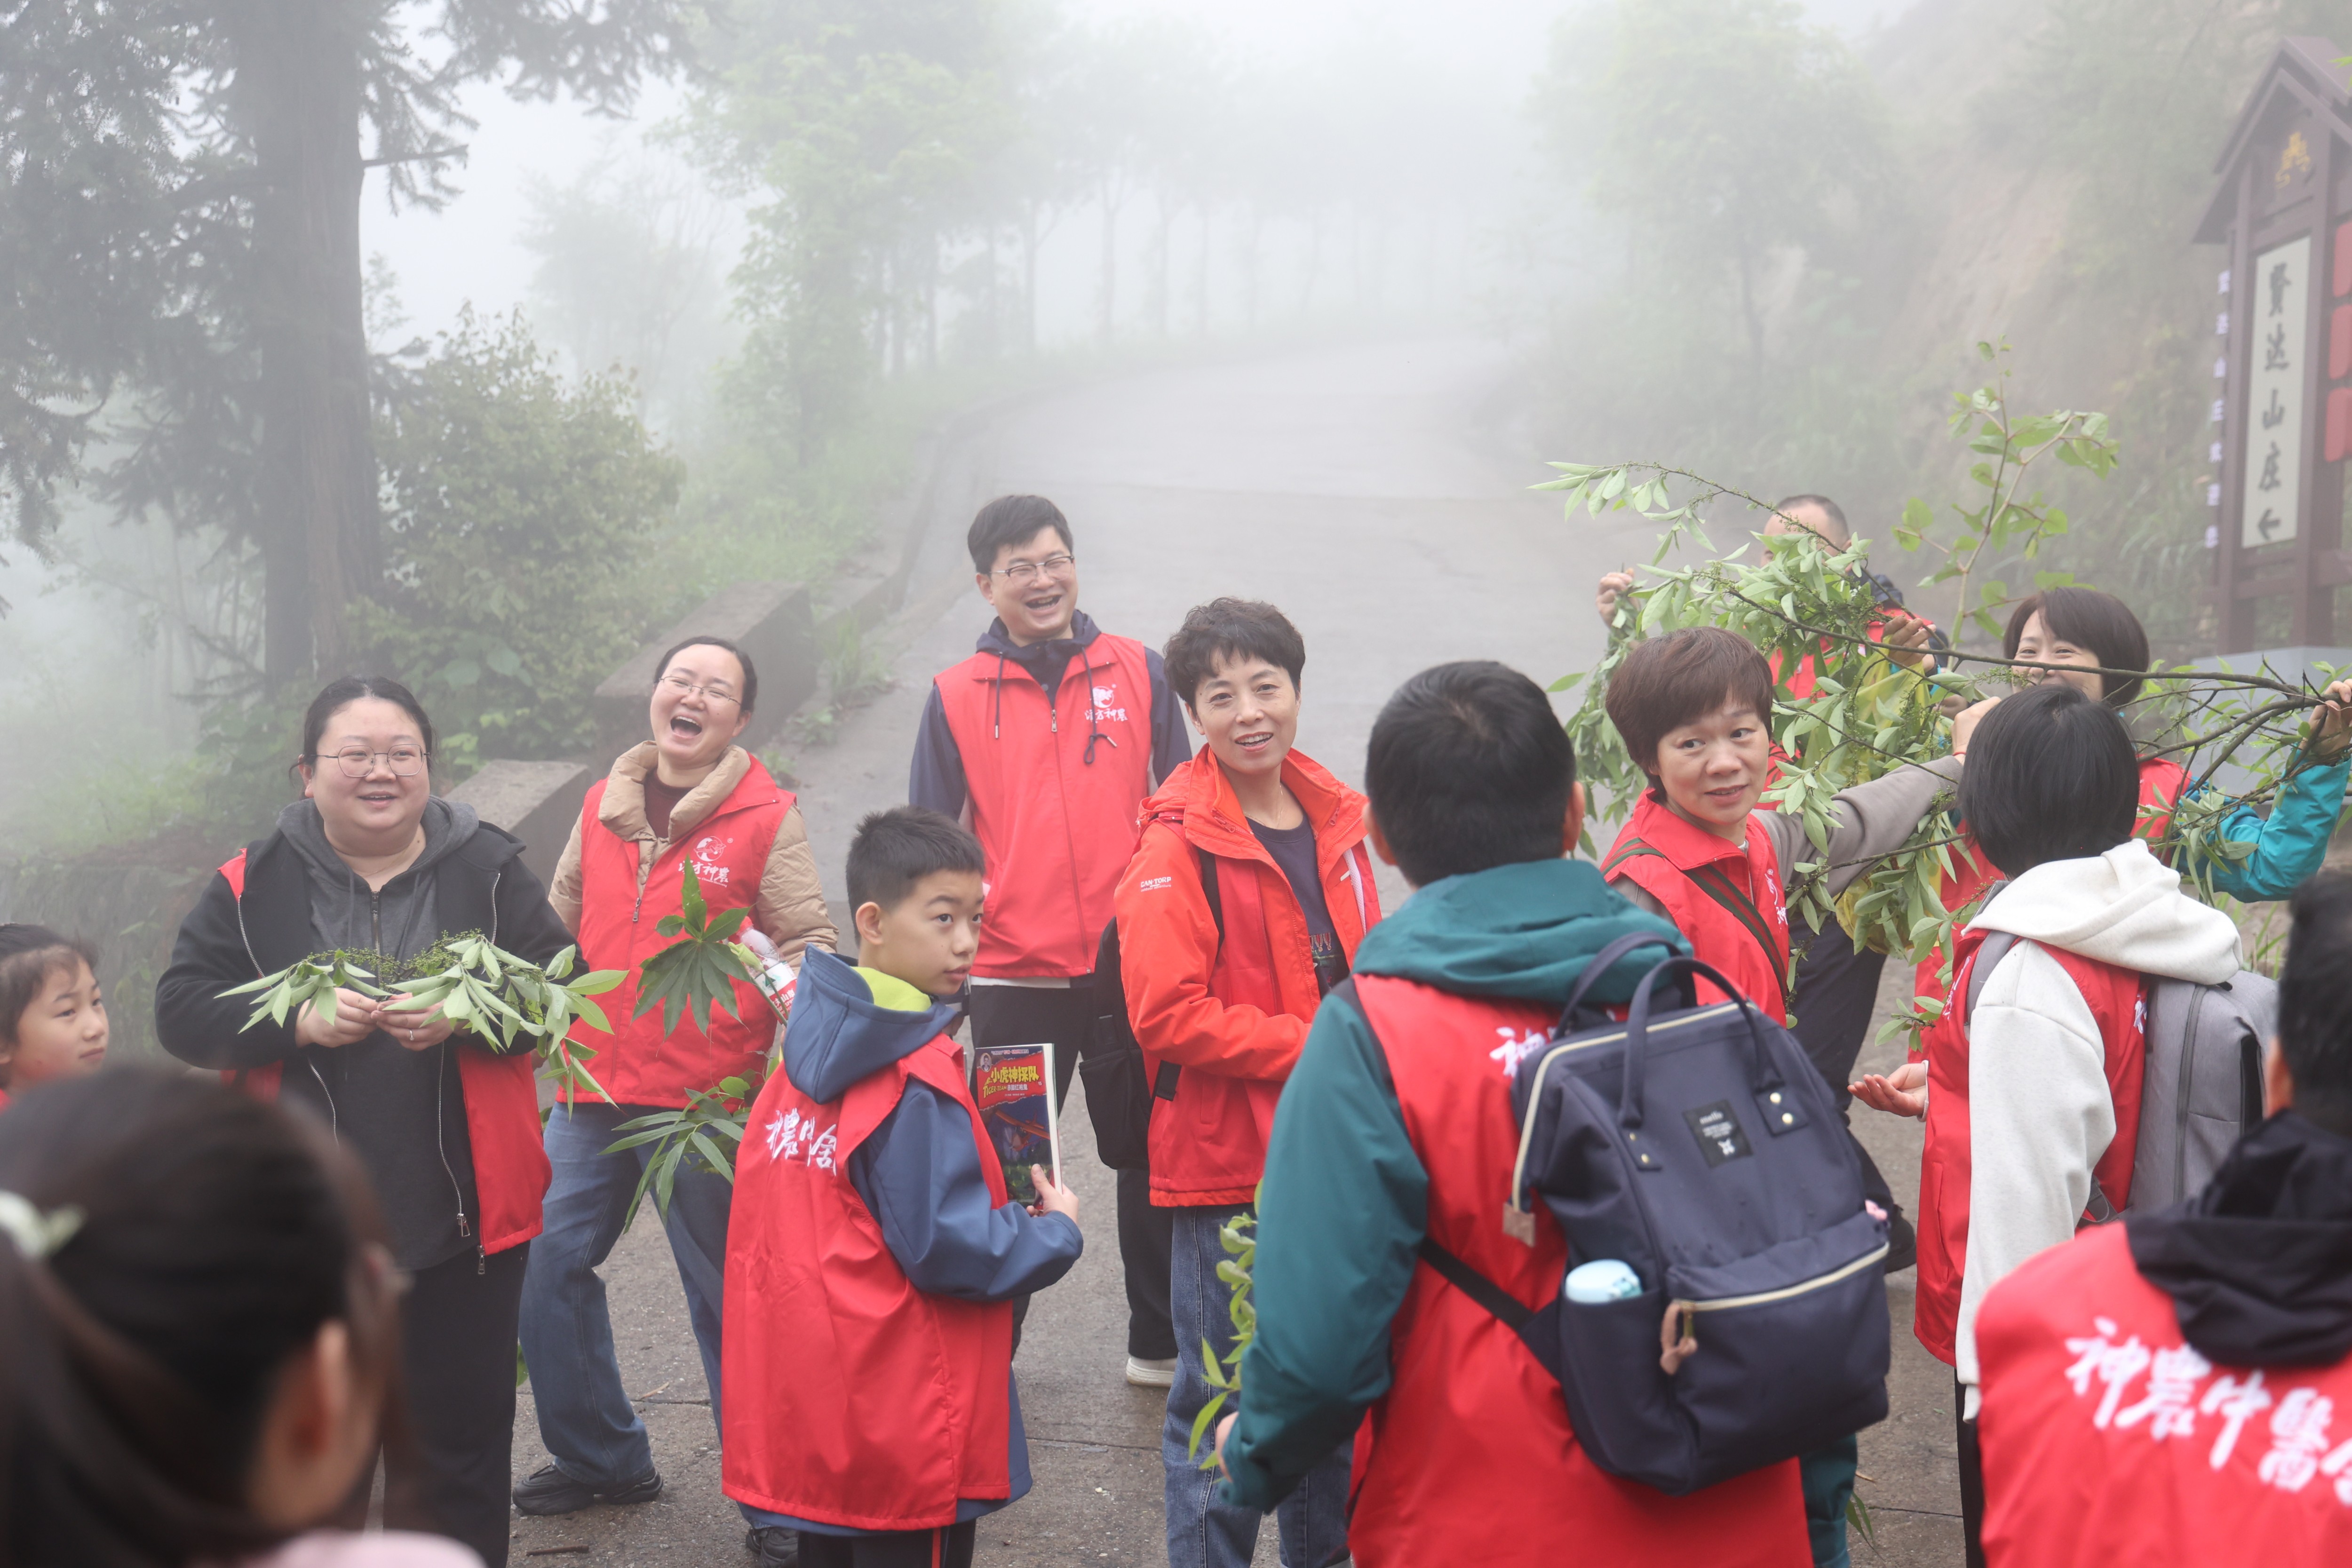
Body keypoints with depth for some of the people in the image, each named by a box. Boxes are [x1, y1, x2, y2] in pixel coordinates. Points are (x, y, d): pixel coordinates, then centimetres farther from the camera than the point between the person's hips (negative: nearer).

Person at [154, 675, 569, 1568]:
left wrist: (462, 1014, -20)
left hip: (461, 1221, 0)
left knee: (458, 1440, 10)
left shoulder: (487, 870, 1)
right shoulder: (253, 885, 1)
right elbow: (182, 1013, -3)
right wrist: (301, 1021, -18)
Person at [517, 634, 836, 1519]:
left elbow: (808, 947, -6)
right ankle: (601, 1457, 27)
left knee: (725, 1293, 4)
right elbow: (563, 926, 21)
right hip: (594, 1090, 5)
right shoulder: (603, 805, 9)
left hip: (709, 1102, -5)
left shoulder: (766, 817, -5)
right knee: (548, 1264, 9)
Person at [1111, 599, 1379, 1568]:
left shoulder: (1334, 820, 8)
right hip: (1229, 1167, -6)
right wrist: (1315, 1046, -20)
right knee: (1223, 1401, 3)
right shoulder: (1177, 844, -12)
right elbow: (1168, 1015, -20)